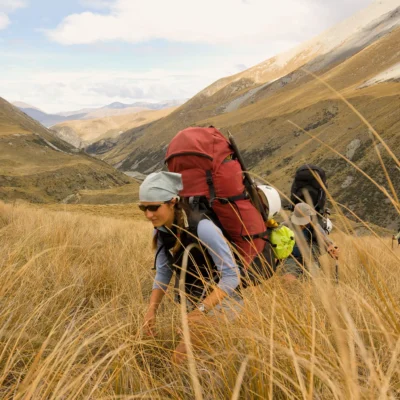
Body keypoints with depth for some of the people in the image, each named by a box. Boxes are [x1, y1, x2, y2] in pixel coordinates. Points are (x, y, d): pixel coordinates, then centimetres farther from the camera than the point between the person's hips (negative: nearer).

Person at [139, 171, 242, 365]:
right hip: (195, 303, 7)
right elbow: (162, 274, 2)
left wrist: (200, 311, -33)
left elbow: (231, 276, -27)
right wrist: (152, 309, -11)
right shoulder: (161, 231, -6)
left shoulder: (202, 228, -29)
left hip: (221, 301, -7)